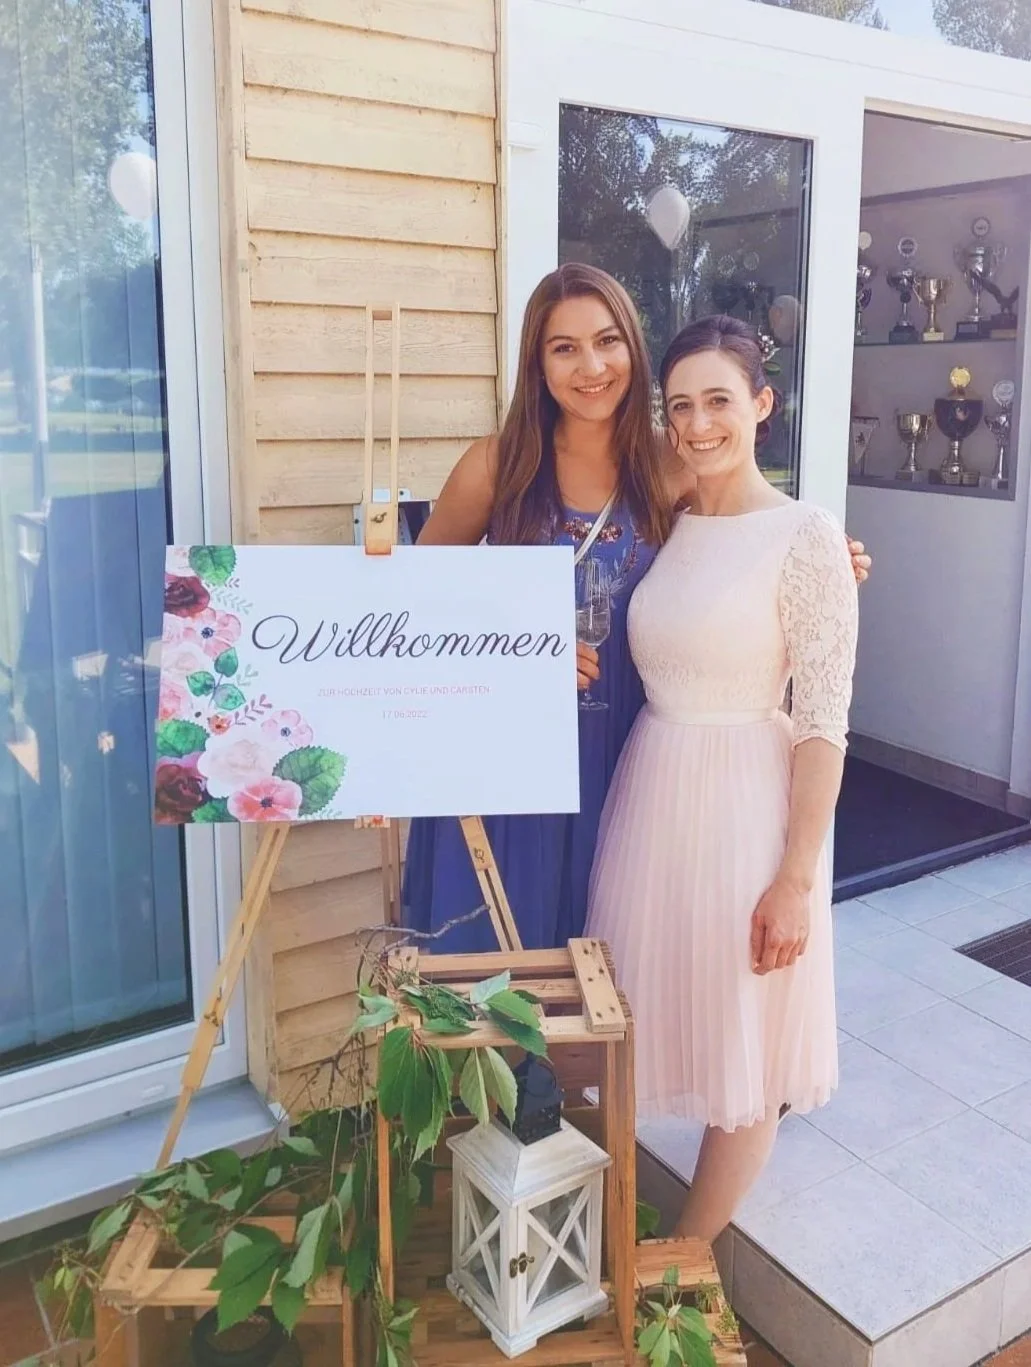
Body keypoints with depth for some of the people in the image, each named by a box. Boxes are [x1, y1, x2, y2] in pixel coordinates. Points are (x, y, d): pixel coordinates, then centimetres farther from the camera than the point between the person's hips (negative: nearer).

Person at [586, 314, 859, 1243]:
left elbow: (823, 723, -12)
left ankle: (687, 1260, 33)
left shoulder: (806, 537, -10)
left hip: (745, 807, -5)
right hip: (649, 792, 5)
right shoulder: (666, 526, 7)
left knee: (745, 1052, 11)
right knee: (656, 1027, 16)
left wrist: (798, 877, -14)